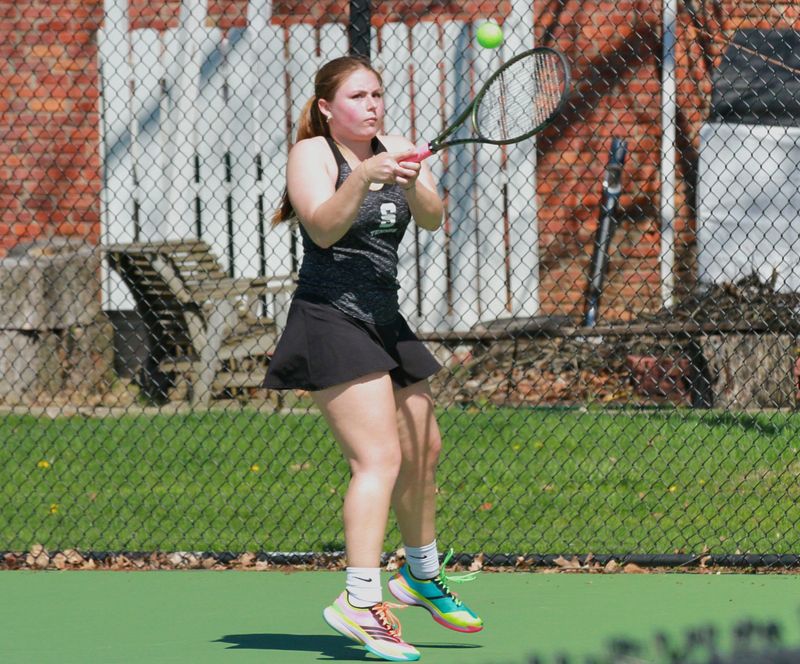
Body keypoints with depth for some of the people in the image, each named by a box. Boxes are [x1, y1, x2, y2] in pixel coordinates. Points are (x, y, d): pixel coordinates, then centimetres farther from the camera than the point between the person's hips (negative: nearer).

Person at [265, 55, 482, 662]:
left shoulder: (393, 152, 11)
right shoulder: (312, 154, -6)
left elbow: (432, 219, -3)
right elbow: (323, 228, -21)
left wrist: (413, 184, -24)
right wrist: (363, 178, -35)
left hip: (386, 323, 8)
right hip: (330, 321, -8)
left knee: (423, 452, 16)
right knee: (380, 458, -20)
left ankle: (422, 575, 39)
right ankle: (361, 601, -26)